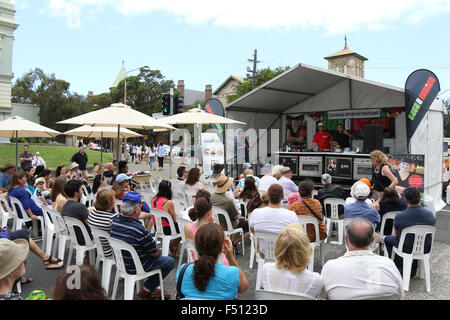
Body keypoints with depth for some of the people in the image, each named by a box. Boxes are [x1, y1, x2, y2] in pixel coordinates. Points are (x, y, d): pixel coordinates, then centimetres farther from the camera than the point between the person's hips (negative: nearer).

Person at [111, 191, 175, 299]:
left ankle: (153, 288, 32)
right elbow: (155, 253, -18)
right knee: (170, 262, 8)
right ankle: (146, 290, 15)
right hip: (135, 268, -8)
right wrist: (158, 251, 2)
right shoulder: (139, 230, -34)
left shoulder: (115, 221, -12)